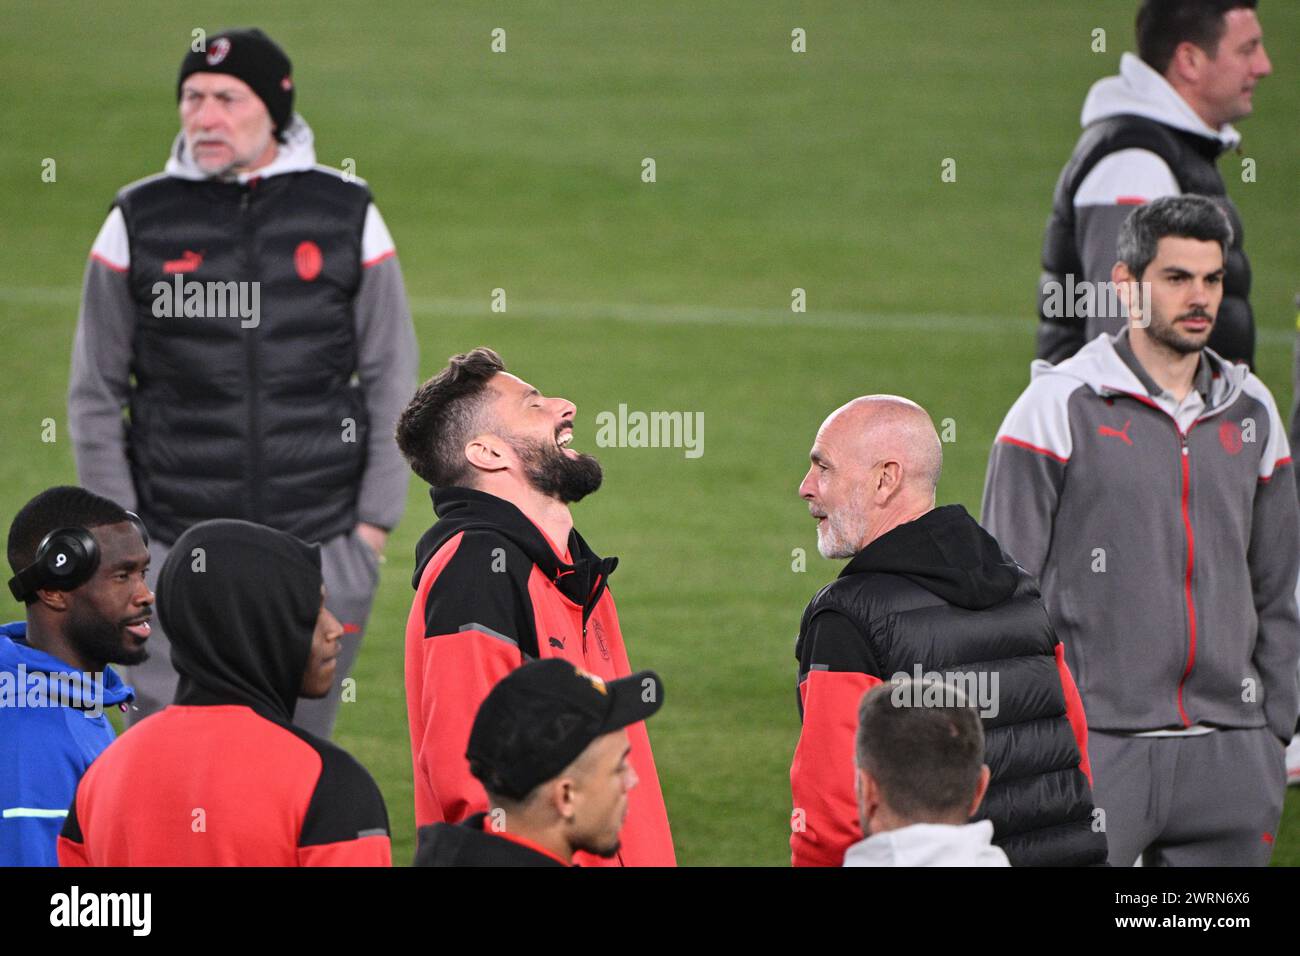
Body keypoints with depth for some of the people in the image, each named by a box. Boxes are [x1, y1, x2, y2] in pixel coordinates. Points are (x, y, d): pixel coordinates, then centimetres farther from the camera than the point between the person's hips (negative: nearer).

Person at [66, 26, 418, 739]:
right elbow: (96, 394, 7)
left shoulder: (346, 216, 3)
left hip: (321, 548, 1)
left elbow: (392, 379, 8)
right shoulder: (139, 221, 2)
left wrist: (374, 521, 2)